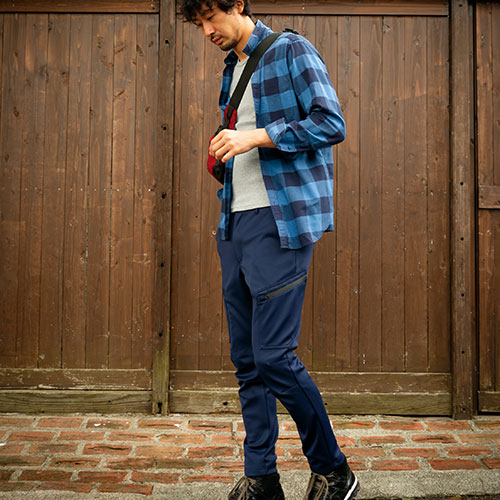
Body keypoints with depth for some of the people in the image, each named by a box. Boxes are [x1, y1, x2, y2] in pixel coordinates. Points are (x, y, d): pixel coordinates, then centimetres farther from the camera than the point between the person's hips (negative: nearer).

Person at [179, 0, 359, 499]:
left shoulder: (291, 50, -1)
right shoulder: (231, 70, 22)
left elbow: (332, 123, -11)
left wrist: (256, 136, -16)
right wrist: (226, 154, 9)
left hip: (282, 222, -8)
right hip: (235, 224, 8)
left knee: (273, 356, -10)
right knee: (246, 360, 7)